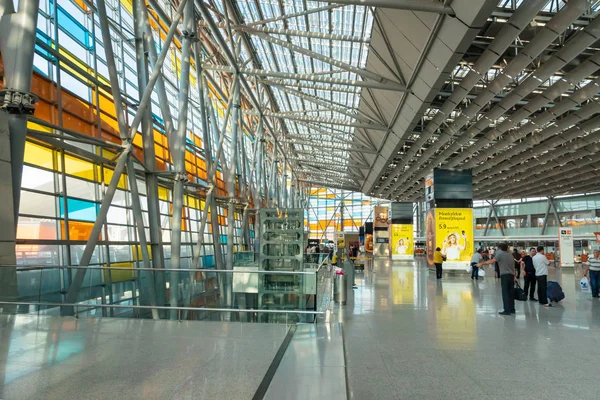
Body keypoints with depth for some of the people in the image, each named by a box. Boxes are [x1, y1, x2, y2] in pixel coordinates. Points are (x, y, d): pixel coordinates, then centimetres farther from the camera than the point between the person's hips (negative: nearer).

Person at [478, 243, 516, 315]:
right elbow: (513, 266, 19)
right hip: (511, 275, 7)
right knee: (511, 293, 13)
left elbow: (492, 261, -16)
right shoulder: (510, 255, 16)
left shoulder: (500, 254, -5)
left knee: (505, 293, -4)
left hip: (504, 275, -7)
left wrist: (482, 263, -11)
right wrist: (514, 277, 25)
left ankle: (507, 310, -5)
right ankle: (512, 309, 20)